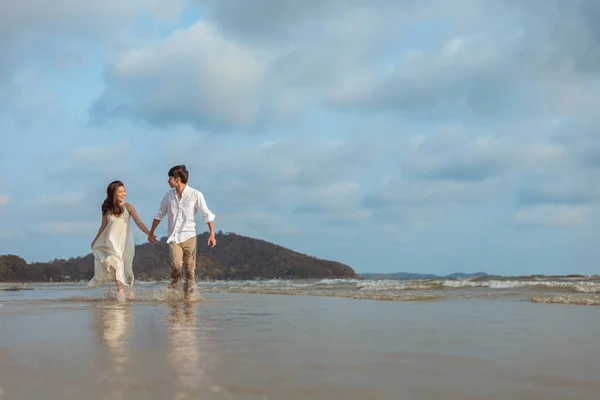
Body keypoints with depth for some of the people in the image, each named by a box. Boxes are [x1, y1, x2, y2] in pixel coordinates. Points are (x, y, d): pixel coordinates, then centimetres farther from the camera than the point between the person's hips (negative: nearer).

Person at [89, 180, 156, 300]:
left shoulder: (128, 207, 0)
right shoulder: (107, 208, 3)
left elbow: (138, 222, -10)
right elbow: (103, 226, 15)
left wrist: (149, 233, -24)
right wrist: (95, 240, 24)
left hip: (125, 239, 0)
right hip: (111, 240, 0)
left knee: (126, 267, 5)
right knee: (116, 262, -21)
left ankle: (129, 289, 25)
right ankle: (120, 290, -27)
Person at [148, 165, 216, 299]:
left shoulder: (196, 195, -5)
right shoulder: (168, 196, 6)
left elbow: (207, 215, -1)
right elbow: (159, 214, 20)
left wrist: (212, 234, -7)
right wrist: (151, 232, 26)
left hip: (189, 236, -1)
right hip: (173, 237, 1)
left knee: (190, 268, -1)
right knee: (176, 264, -18)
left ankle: (188, 295, 10)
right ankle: (173, 286, 8)